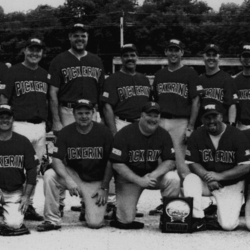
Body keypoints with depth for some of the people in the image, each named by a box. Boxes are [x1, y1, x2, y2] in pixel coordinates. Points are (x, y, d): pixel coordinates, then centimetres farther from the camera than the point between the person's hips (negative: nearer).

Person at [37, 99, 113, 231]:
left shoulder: (104, 132, -9)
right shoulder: (66, 132, -7)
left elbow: (110, 162, -4)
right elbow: (56, 160, -13)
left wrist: (104, 188, -8)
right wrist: (68, 180, -30)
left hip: (96, 181, -1)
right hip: (73, 175, 2)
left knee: (95, 223, -15)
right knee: (49, 175, -28)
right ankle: (52, 220, -14)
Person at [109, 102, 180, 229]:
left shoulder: (163, 135, -3)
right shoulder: (125, 134, -15)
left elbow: (170, 161, -5)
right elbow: (117, 164, -17)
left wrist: (154, 174, -24)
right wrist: (139, 180, -25)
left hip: (153, 175, 3)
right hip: (128, 178, -3)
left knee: (173, 179, -27)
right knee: (126, 220, -13)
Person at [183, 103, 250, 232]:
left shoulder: (237, 135, -12)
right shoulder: (196, 136, -4)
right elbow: (192, 163, -4)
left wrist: (220, 176, -22)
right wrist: (207, 177, -23)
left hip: (231, 184, -3)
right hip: (207, 182, 3)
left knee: (228, 225, -19)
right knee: (190, 180, -30)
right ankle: (198, 219, -17)